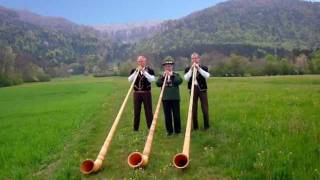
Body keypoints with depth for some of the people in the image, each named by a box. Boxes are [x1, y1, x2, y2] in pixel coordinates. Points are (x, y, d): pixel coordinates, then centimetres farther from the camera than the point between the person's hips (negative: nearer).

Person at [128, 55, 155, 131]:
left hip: (147, 93, -2)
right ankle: (135, 128, 17)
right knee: (136, 112, 7)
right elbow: (130, 80, -9)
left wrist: (144, 71, -19)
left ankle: (151, 128, 10)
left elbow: (151, 79, -17)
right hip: (137, 93, 2)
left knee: (148, 111, 2)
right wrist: (137, 71, -16)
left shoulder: (150, 70, 1)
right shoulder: (134, 71, 7)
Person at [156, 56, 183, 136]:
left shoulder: (176, 75, 5)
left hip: (175, 98, -1)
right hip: (165, 98, 1)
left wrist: (172, 75, -20)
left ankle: (177, 130, 16)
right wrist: (163, 76, -17)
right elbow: (158, 84, -8)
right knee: (167, 115, 6)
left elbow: (179, 81, -16)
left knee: (176, 115, 3)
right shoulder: (161, 76, 8)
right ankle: (169, 130, 16)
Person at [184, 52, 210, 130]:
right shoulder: (188, 69, 5)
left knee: (205, 109, 0)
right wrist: (191, 69, -15)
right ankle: (195, 126, 16)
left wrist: (199, 68, -19)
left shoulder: (204, 68, 3)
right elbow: (186, 78, -11)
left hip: (202, 89, -1)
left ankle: (206, 126, 14)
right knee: (193, 109, 5)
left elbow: (207, 76, -16)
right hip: (193, 89, 1)